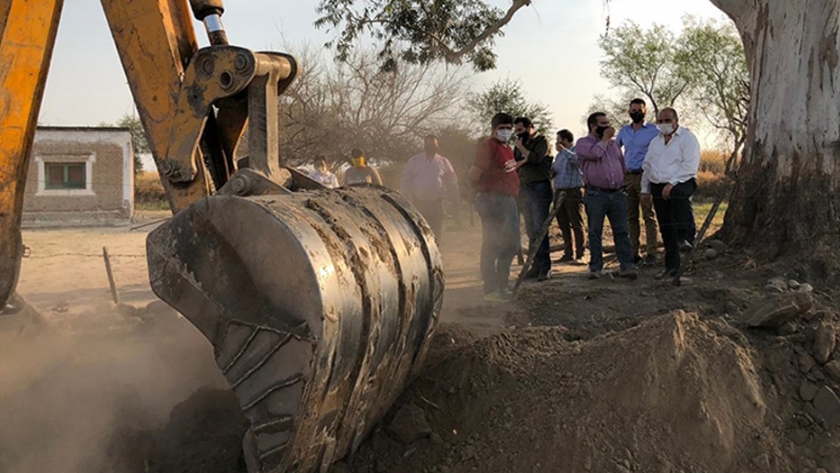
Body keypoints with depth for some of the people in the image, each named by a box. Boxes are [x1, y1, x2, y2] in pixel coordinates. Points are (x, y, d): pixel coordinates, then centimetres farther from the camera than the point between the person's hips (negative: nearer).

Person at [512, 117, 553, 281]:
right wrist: (524, 160, -7)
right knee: (531, 230, 5)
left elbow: (535, 158, -16)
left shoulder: (542, 141, 1)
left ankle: (545, 267, -11)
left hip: (539, 188, -6)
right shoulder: (520, 144, 18)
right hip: (524, 189, 6)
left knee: (539, 228, -12)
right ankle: (536, 266, 8)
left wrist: (521, 147, -5)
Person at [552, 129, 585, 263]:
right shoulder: (559, 155, 21)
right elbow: (553, 170, 25)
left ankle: (579, 254, -4)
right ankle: (568, 253, 16)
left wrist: (563, 150, -20)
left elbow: (577, 160, -25)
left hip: (573, 191, -8)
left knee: (576, 224, -6)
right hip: (559, 192, 8)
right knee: (563, 224, 9)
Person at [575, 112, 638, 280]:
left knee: (621, 231, -1)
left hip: (618, 193, 4)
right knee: (595, 232, 0)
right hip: (595, 195, -4)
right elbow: (595, 153, -18)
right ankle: (595, 268, 7)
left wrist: (624, 183, 13)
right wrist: (605, 138, -4)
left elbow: (623, 164, 26)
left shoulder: (613, 143, 20)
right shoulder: (583, 143, 2)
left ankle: (627, 266, -3)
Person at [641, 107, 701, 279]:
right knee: (666, 229, 2)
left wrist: (672, 184, -21)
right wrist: (645, 190, 18)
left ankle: (686, 238, -47)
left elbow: (690, 166, -13)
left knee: (679, 195, -42)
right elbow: (648, 166, 24)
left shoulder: (687, 138, -2)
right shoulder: (655, 141, 20)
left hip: (682, 182, -6)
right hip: (658, 187, 6)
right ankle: (672, 266, 8)